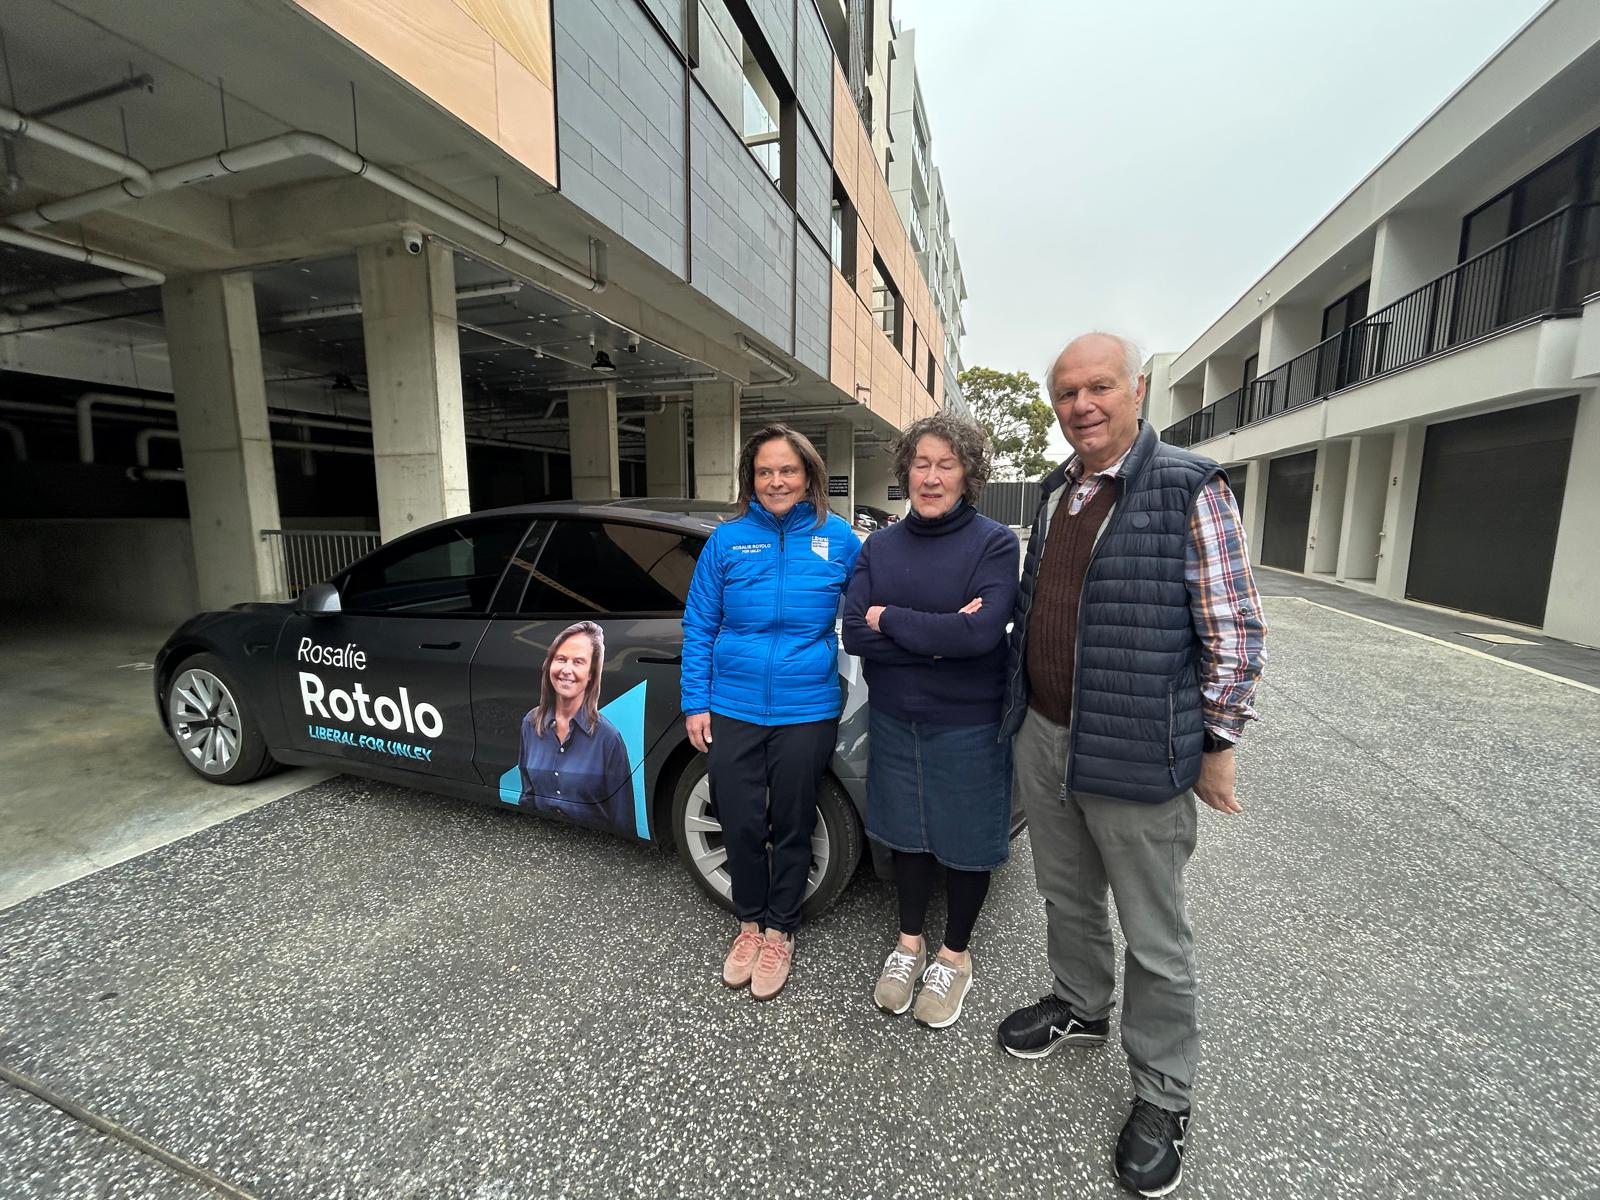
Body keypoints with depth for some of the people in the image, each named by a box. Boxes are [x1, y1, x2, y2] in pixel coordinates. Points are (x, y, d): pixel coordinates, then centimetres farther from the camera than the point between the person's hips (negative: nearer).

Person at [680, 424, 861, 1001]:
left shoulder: (839, 539, -2)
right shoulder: (727, 540, -1)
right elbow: (699, 625, 2)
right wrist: (695, 703, 0)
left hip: (806, 711, 0)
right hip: (732, 710, 1)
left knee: (791, 828, 14)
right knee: (740, 825, 12)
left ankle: (780, 931, 39)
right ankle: (749, 923, 40)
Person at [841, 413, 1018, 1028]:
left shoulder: (995, 542, -11)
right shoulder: (880, 546, 1)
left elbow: (980, 633, -25)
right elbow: (854, 633, -10)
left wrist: (890, 620, -16)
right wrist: (937, 638, -20)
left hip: (968, 723, -3)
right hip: (894, 720, 3)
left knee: (966, 840, 14)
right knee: (908, 833, 18)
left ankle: (955, 955, 39)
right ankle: (909, 943, 42)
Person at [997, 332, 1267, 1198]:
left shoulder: (1191, 489, -12)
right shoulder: (1054, 492, 8)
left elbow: (1236, 632, -11)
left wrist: (1217, 747, -9)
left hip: (1136, 759, -6)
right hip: (1042, 741, 6)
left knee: (1155, 939, 13)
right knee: (1066, 900, 24)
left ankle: (1162, 1098, 35)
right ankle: (1080, 1007, 50)